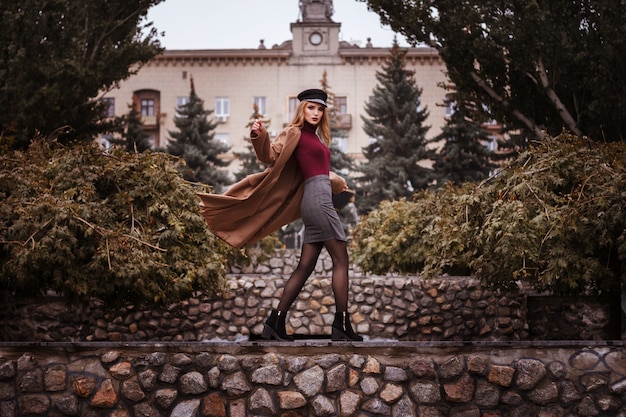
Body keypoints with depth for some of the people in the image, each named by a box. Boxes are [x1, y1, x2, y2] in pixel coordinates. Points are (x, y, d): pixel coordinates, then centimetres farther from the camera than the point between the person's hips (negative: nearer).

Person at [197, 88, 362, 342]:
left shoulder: (315, 138, 22)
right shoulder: (295, 133, -2)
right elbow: (271, 155, -13)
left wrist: (337, 182, 53)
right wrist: (260, 136, -32)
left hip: (314, 203, 8)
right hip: (318, 199, -8)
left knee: (305, 267, 3)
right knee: (341, 260, -8)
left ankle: (275, 322, 1)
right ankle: (341, 325, -8)